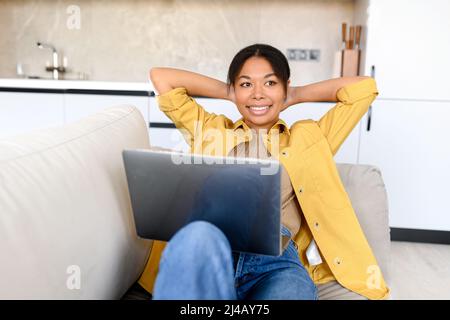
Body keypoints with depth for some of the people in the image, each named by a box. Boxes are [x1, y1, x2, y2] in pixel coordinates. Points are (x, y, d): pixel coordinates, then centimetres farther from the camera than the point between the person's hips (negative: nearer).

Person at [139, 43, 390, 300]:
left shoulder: (308, 138, 24)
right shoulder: (212, 131, 26)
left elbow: (364, 87, 22)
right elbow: (161, 77, 26)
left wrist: (296, 96, 26)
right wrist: (228, 93, 27)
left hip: (277, 261, 0)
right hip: (209, 252, 1)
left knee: (290, 289, -37)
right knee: (198, 238, -36)